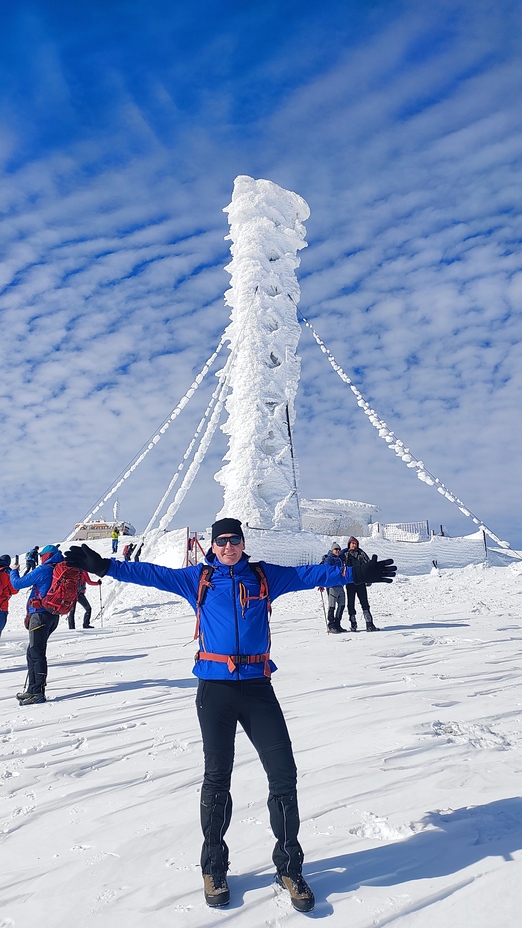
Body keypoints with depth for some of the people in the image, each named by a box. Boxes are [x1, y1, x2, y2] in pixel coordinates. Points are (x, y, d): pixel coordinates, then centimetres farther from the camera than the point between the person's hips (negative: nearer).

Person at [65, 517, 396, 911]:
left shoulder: (264, 576, 7)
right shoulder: (197, 578, 5)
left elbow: (309, 574, 9)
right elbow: (150, 573, 2)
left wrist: (355, 573, 4)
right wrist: (104, 566, -6)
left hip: (258, 687, 1)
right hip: (215, 689, -1)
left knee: (284, 775, 1)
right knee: (216, 778, 10)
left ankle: (289, 867, 21)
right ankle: (214, 867, 30)